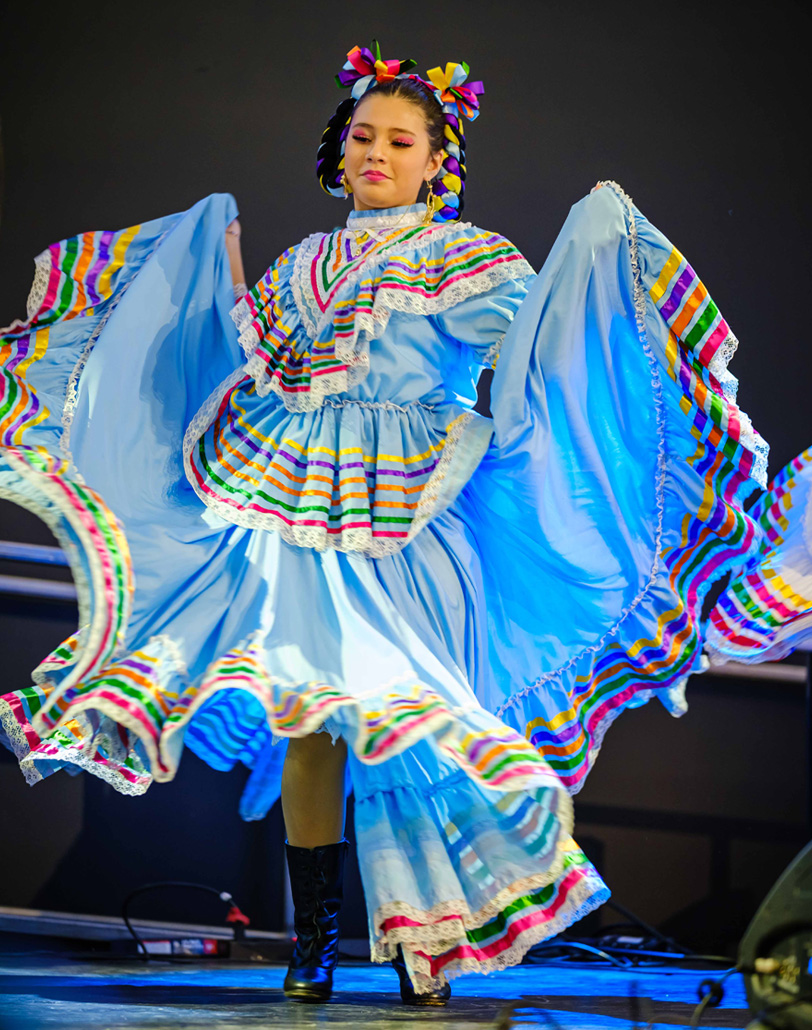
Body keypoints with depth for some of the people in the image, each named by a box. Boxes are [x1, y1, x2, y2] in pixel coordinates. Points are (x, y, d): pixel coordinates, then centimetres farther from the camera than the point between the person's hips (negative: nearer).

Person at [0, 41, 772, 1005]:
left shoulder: (463, 255, 6)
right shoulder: (303, 264, 19)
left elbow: (529, 316, -9)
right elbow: (253, 365, 17)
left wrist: (589, 239, -18)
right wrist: (224, 265, 19)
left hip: (408, 517, -3)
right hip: (298, 508, 3)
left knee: (405, 709, -9)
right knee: (306, 707, -2)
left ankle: (420, 930, 1)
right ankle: (312, 936, 4)